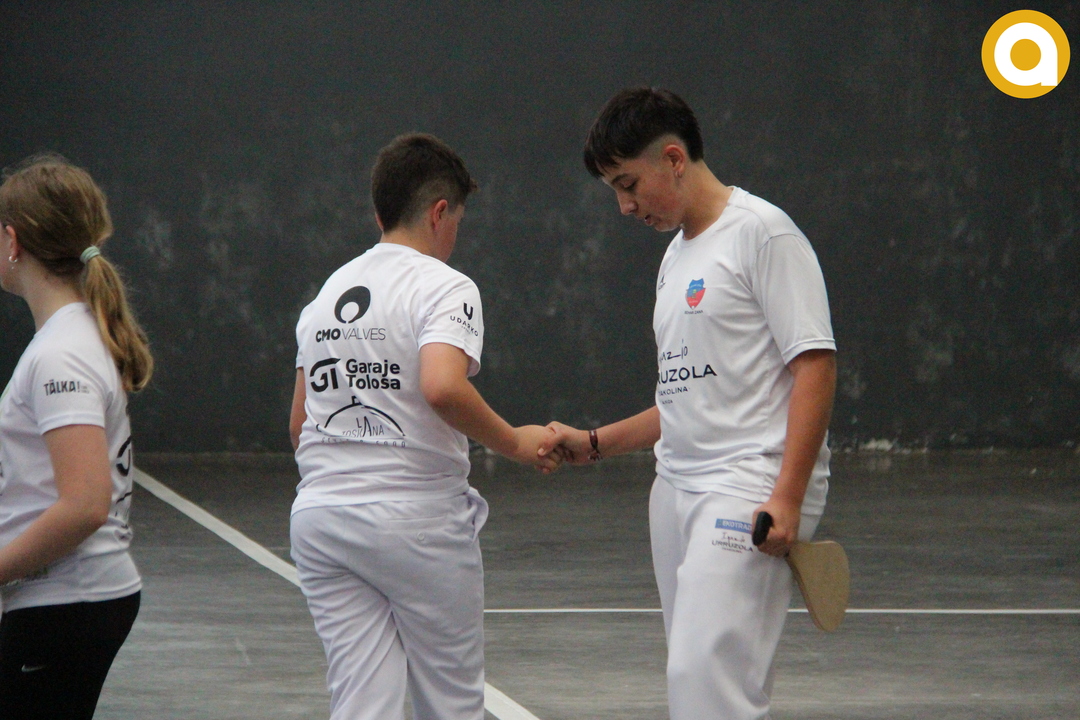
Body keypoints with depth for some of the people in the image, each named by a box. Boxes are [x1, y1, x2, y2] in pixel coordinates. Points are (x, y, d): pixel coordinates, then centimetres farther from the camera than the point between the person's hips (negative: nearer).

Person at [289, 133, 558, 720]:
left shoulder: (328, 292, 14)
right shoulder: (444, 287, -7)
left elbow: (299, 423, 16)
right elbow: (442, 387, -26)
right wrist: (514, 442, -13)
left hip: (319, 516, 6)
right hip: (417, 519, -6)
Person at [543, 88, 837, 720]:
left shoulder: (762, 232, -6)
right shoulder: (677, 256, 21)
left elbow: (814, 365, -13)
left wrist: (787, 497, -20)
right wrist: (594, 444, 21)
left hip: (750, 487, -9)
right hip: (678, 490, 9)